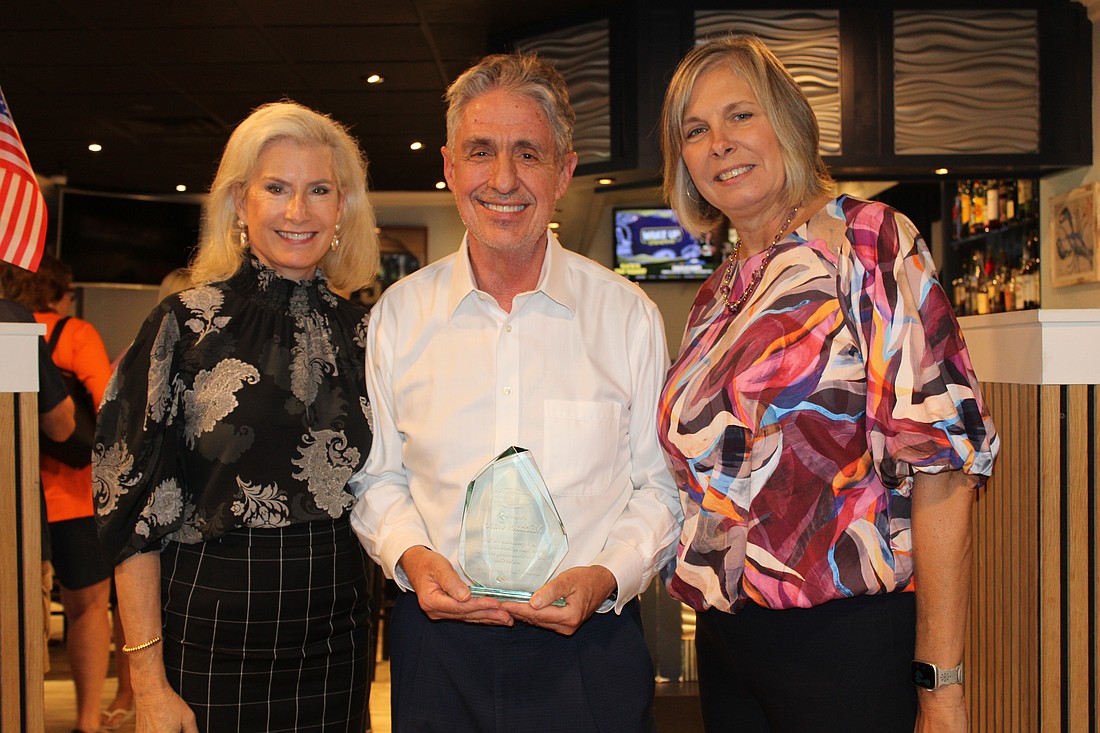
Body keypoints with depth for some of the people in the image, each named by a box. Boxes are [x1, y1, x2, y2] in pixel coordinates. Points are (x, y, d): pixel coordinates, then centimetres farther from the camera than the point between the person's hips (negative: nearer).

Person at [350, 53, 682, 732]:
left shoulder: (629, 315, -2)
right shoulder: (398, 315, 1)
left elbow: (661, 485, 2)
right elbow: (378, 475, 9)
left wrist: (608, 575, -13)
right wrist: (410, 554, -8)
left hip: (589, 645, -1)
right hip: (437, 646, 1)